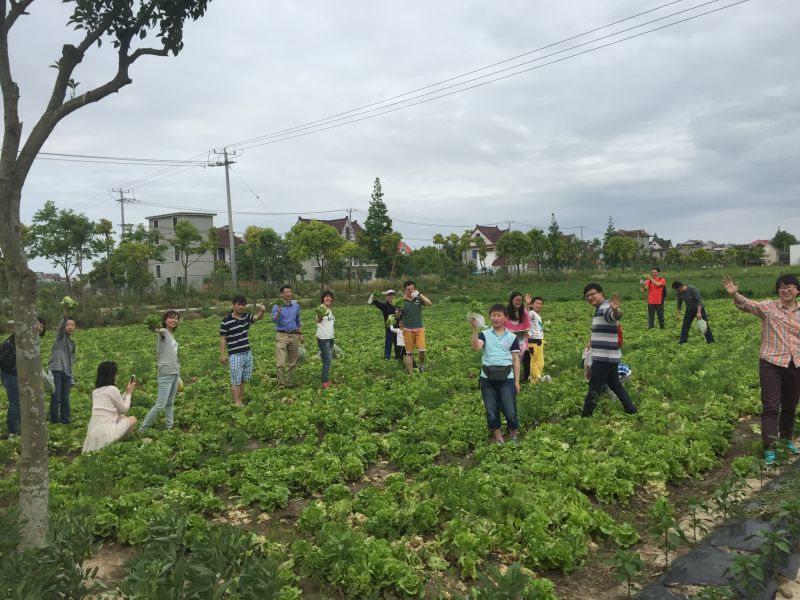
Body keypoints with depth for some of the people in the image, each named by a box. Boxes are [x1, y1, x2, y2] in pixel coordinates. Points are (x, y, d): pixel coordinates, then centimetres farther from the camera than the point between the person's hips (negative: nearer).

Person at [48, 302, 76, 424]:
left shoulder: (72, 343, 19)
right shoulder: (60, 336, 3)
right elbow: (61, 326, -21)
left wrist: (72, 380, 18)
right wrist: (65, 314, -42)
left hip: (66, 373, 5)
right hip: (56, 370, -5)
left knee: (65, 399, 7)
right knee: (56, 398, -7)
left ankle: (65, 421, 13)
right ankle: (54, 422, -1)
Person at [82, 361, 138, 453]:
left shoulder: (95, 391, 16)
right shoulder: (112, 389, -7)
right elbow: (124, 409, 5)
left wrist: (127, 392, 26)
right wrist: (129, 392, 17)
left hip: (92, 431, 7)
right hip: (105, 432, -7)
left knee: (122, 417, 25)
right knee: (133, 419, 13)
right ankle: (113, 444, 1)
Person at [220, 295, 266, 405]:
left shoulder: (246, 317, 6)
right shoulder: (226, 321, -10)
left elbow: (258, 317, -8)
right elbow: (223, 339, -7)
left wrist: (261, 311, -30)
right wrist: (222, 355, -11)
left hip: (247, 353, 5)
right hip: (235, 355, -5)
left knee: (243, 380, 10)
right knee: (236, 381, -3)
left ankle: (240, 401, 17)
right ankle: (236, 404, 2)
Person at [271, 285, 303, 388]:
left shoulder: (296, 305, 9)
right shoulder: (277, 306, -4)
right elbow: (274, 320, -19)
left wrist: (300, 334, 20)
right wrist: (278, 312, -37)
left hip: (294, 335, 5)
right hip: (282, 335, -4)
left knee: (293, 362, 8)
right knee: (281, 363, -9)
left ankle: (289, 382, 19)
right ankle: (281, 384, -3)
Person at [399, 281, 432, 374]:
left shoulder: (418, 299, 2)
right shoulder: (402, 301, -1)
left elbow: (429, 303, -14)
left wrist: (419, 294, -18)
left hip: (419, 329, 0)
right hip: (407, 330, 0)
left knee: (422, 350, -10)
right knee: (409, 353, 4)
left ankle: (421, 364, 19)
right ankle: (410, 373, 13)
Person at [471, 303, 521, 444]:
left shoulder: (512, 337, 5)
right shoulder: (484, 335, 4)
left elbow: (516, 360, 6)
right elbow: (475, 348, -15)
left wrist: (517, 381, 2)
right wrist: (475, 329, -23)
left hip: (506, 379, -1)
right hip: (487, 379, 1)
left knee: (510, 412, -1)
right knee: (491, 412, 8)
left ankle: (513, 438, 22)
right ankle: (499, 440, 23)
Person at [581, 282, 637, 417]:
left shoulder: (605, 308, -17)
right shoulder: (599, 309, 16)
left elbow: (616, 315, -43)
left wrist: (615, 310, -65)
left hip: (605, 357, -10)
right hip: (608, 357, 10)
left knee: (594, 388, -2)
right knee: (615, 385, 19)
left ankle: (585, 415, 5)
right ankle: (630, 410, 28)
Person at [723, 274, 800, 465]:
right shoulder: (768, 307, -5)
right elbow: (747, 304, -21)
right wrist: (734, 294, -40)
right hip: (772, 364, -4)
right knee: (771, 406, -4)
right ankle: (769, 448, -1)